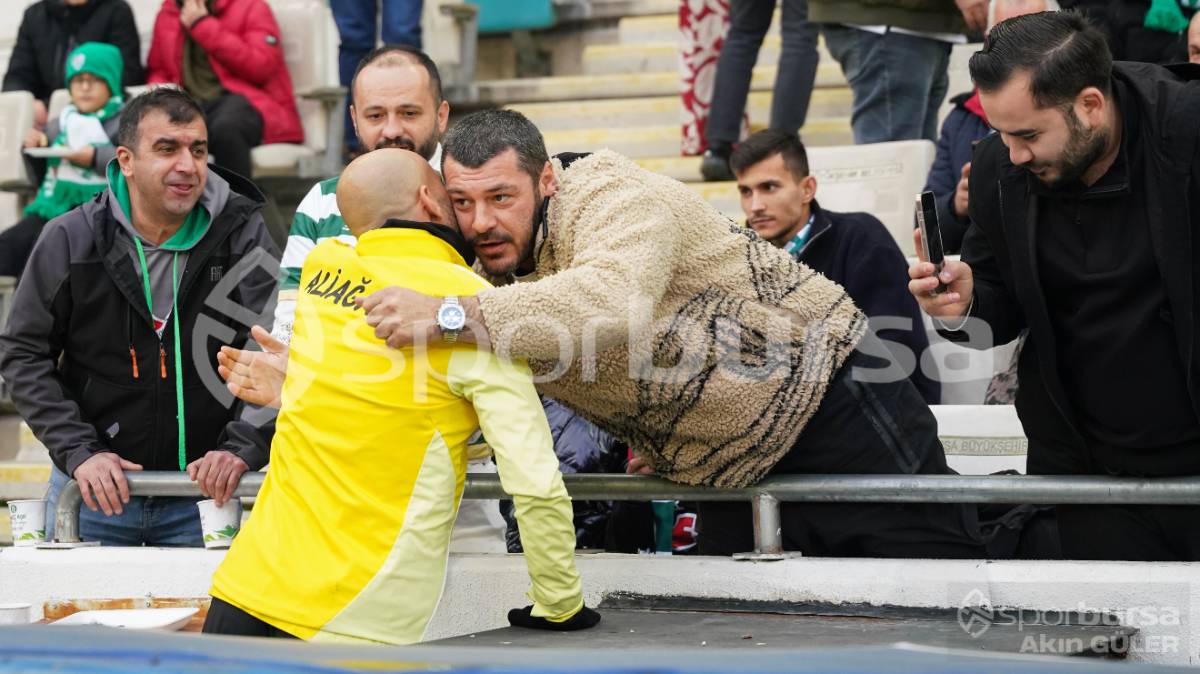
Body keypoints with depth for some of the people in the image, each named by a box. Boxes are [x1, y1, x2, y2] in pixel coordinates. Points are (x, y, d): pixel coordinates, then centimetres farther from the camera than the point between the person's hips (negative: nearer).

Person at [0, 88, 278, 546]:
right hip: (93, 491, 0)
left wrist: (242, 448, -21)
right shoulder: (70, 239, -4)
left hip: (205, 493, 0)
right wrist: (78, 452, -11)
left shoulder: (242, 236, -5)